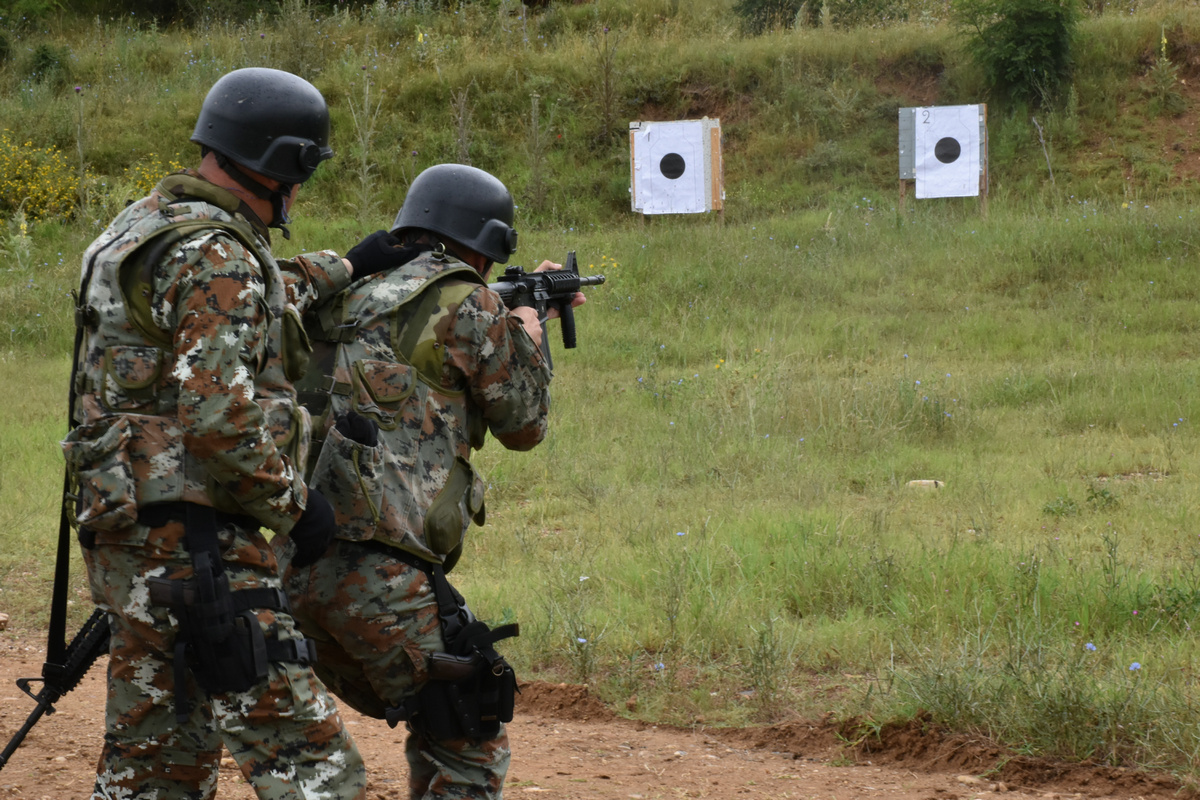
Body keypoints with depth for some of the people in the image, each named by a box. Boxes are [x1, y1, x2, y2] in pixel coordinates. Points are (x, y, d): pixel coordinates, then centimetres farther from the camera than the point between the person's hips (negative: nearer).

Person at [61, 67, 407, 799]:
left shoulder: (145, 226, 16)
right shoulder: (216, 257, -15)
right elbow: (219, 416, -23)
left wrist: (348, 266, 41)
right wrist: (294, 502, -12)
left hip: (128, 533, 10)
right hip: (190, 539, -10)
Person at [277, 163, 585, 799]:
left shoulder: (353, 298, 18)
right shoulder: (464, 303, -4)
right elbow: (522, 424, 9)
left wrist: (529, 312, 43)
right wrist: (529, 333, 27)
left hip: (297, 571, 8)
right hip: (375, 573, -8)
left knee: (436, 730, 24)